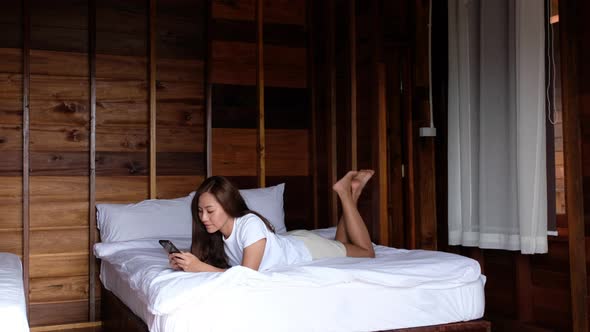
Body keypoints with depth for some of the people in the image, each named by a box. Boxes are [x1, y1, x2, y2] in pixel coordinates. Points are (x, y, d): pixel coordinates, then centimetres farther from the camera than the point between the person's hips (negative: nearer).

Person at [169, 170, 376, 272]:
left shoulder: (250, 224, -41)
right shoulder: (215, 233, -20)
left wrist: (200, 267, -48)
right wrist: (186, 264, -32)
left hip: (307, 250, -5)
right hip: (290, 241, 6)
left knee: (367, 252, 18)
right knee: (339, 243, 32)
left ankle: (347, 192, 21)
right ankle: (349, 194, 32)